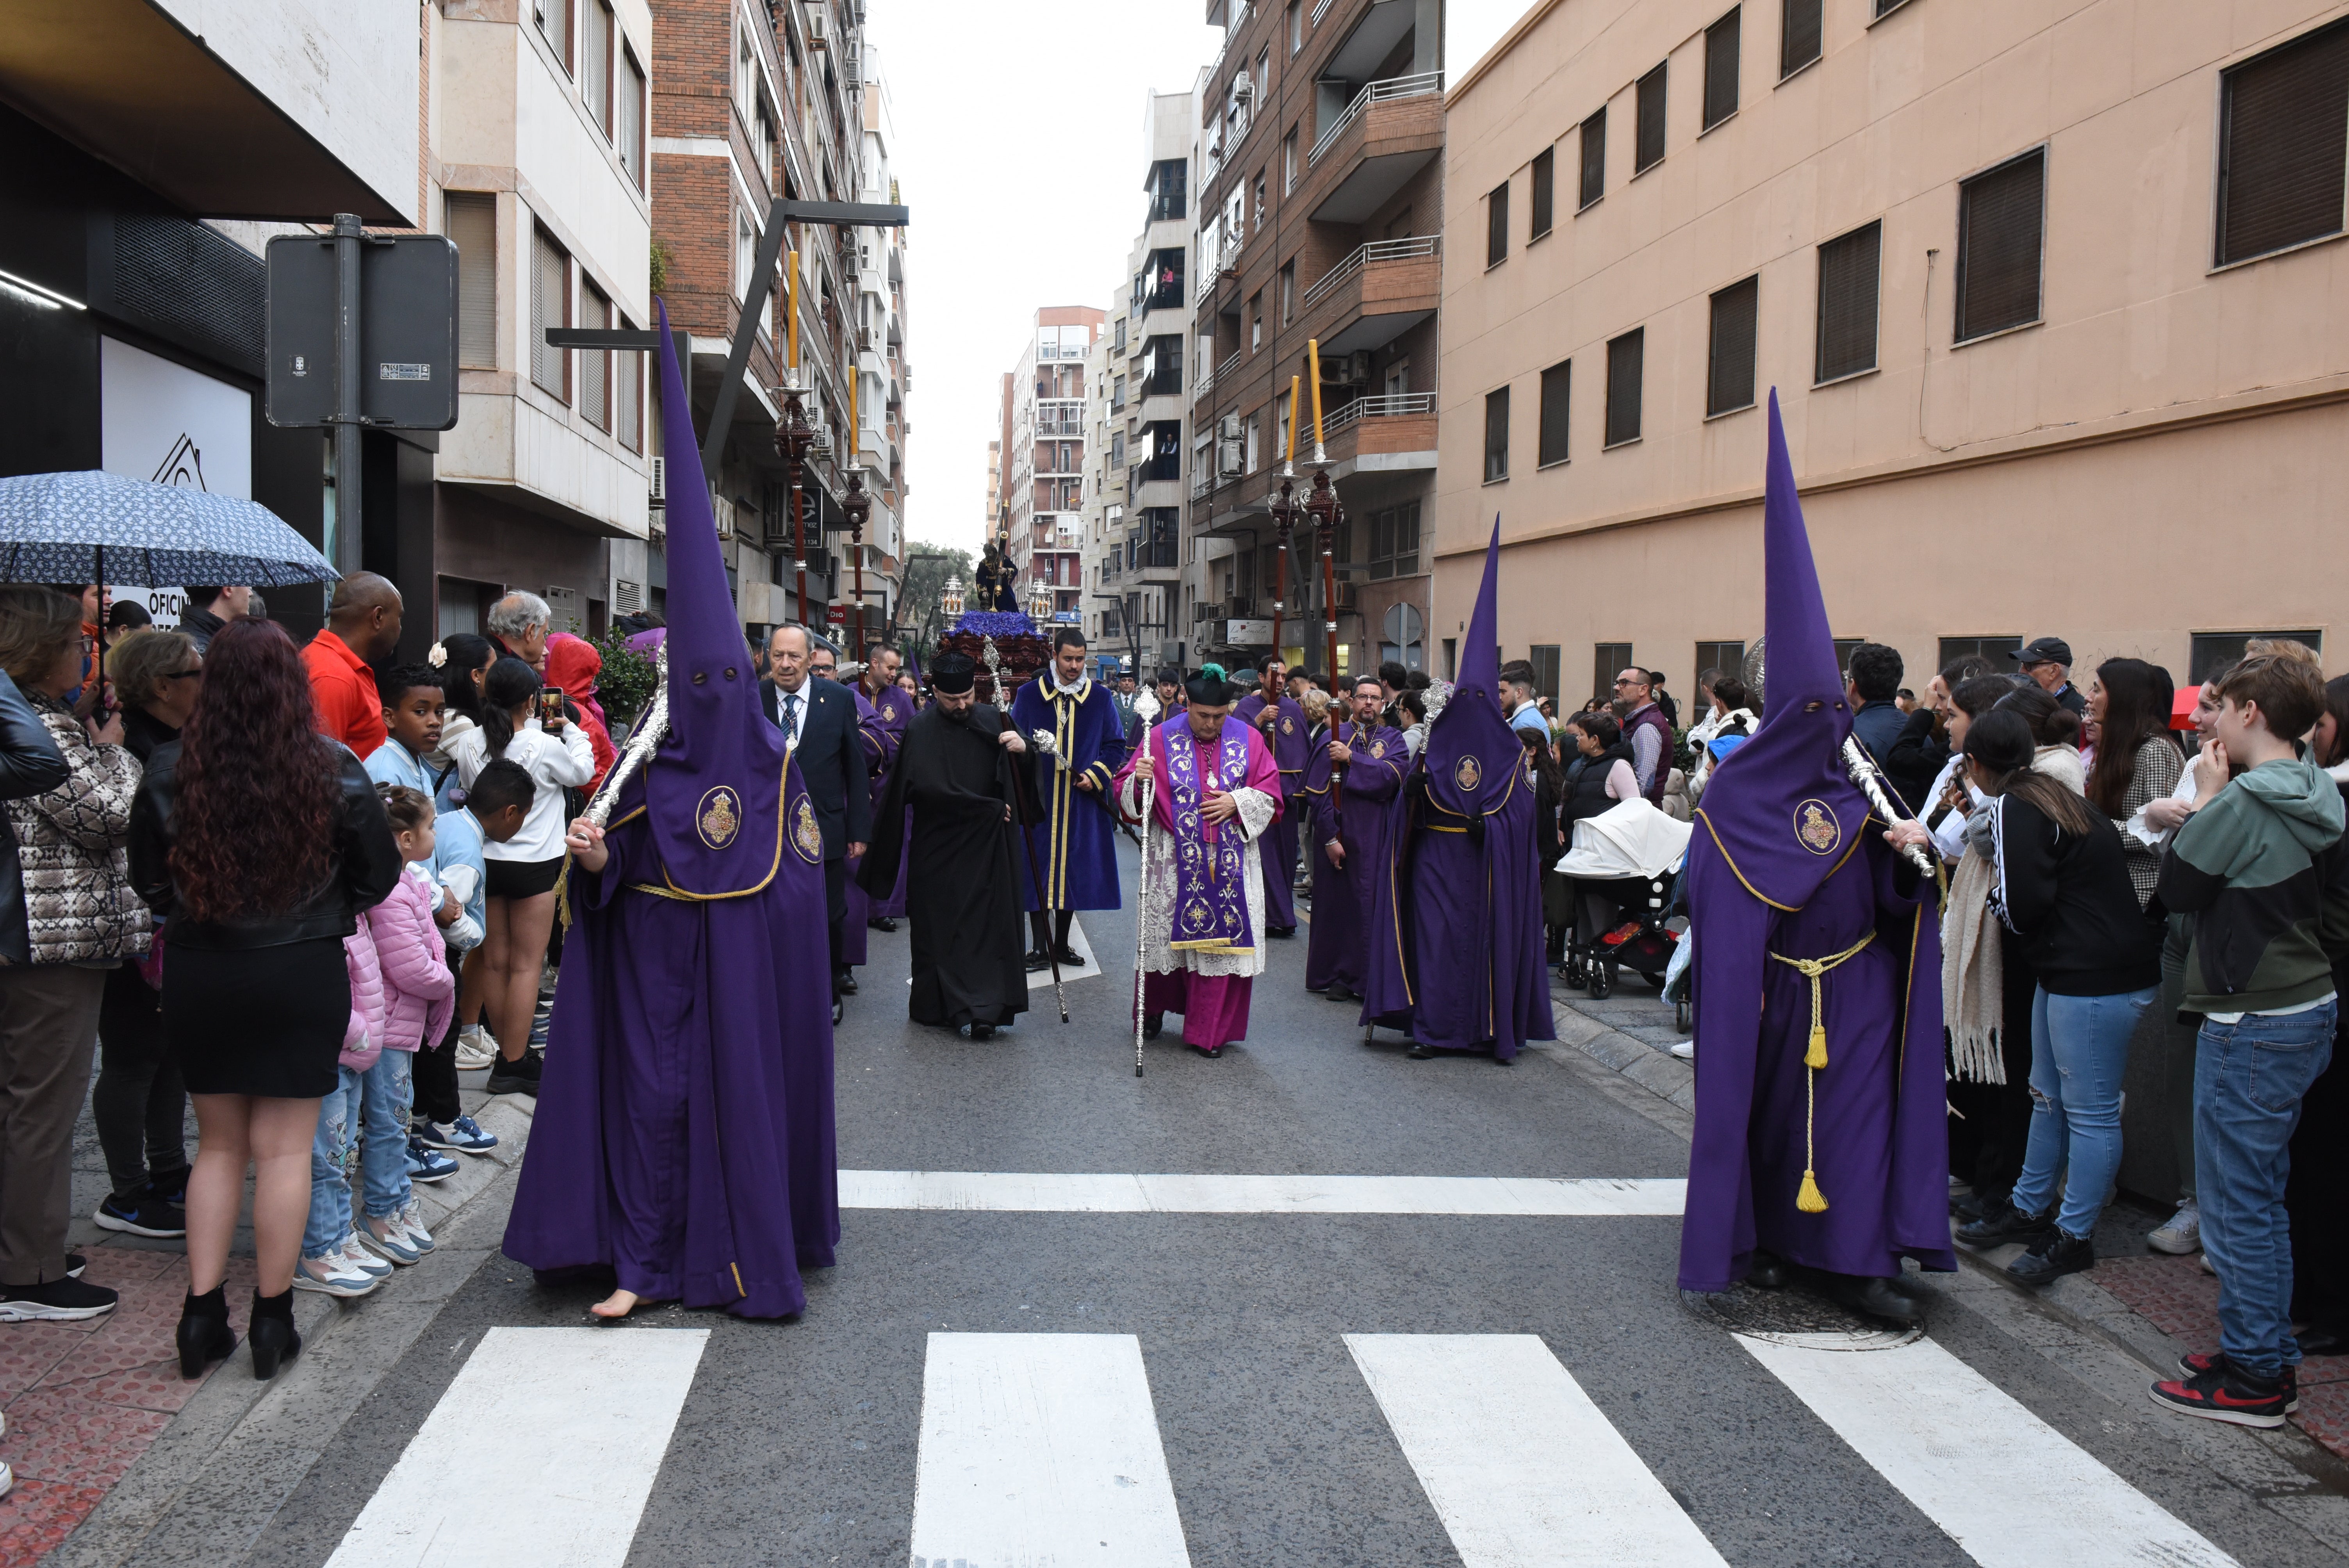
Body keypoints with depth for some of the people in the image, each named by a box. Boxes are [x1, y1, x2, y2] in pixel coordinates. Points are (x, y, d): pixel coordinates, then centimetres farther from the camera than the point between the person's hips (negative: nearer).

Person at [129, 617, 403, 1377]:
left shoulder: (170, 771, -7)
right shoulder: (334, 772, -11)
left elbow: (148, 882, 4)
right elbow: (379, 877, -1)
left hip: (198, 973, 2)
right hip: (303, 973, -2)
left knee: (219, 1144, 16)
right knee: (285, 1149, 7)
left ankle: (202, 1315, 17)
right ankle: (271, 1321, 14)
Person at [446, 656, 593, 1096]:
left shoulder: (469, 745, -3)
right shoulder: (545, 746, -15)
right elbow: (583, 771, 2)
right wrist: (571, 730, 17)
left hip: (486, 859, 5)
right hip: (533, 864, -5)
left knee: (495, 961, 12)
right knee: (525, 965, 1)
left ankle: (510, 1052, 22)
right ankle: (513, 1065, 4)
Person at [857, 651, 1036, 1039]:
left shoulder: (992, 720, 5)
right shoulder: (921, 730, -6)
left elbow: (1014, 774, 7)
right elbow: (927, 787, -18)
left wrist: (1022, 750, -18)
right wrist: (987, 808, -14)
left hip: (988, 847, 2)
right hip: (938, 848, -2)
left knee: (988, 924, -2)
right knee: (942, 929, 1)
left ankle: (983, 1008, 0)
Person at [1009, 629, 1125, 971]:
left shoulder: (1100, 699, 5)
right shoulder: (1029, 695, 2)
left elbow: (1116, 746, 7)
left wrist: (1095, 776, -7)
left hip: (1082, 800, 1)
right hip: (1039, 800, -1)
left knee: (1074, 870, 6)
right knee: (1039, 869, -1)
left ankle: (1062, 943, 19)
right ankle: (1040, 948, 5)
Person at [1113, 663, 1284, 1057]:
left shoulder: (1249, 739, 3)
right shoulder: (1160, 739, -1)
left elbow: (1271, 795, 5)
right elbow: (1126, 794, -1)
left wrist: (1237, 803, -12)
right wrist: (1138, 781, -23)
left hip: (1231, 862, 1)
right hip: (1174, 859, -1)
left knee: (1222, 939, 1)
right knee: (1165, 935, 7)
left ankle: (1209, 1031, 13)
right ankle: (1155, 1009, 32)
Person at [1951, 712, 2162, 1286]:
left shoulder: (2013, 809, -14)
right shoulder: (2051, 796, 14)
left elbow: (2021, 906, -17)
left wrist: (1995, 888, 2)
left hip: (2096, 979, -11)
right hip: (2067, 971, 11)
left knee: (2088, 1110, -1)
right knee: (2049, 1098, 19)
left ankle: (2074, 1237, 6)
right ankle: (2029, 1207, 30)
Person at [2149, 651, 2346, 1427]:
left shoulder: (2242, 803, -20)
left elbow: (2175, 887, -11)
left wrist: (2205, 800, -5)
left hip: (2253, 1024, -9)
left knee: (2236, 1199, 0)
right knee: (2261, 1194, 18)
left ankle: (2251, 1377, 8)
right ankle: (2271, 1357, 27)